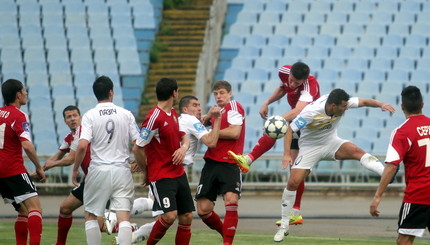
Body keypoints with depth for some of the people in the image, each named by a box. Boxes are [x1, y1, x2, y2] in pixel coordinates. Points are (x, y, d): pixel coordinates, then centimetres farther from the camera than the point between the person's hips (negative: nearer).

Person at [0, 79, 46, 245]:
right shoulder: (19, 116, -11)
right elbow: (27, 145, -21)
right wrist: (39, 167, -10)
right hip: (14, 170, -8)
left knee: (23, 211, 14)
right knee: (35, 207, -12)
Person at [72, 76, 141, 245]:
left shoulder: (90, 116, -4)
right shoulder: (126, 115, 2)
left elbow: (82, 146, -14)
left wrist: (75, 169, -1)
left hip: (98, 171, -1)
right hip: (121, 170, 1)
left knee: (90, 216, 13)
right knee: (123, 217, -3)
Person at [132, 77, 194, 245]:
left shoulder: (173, 114, 10)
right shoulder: (155, 117, -17)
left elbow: (183, 136, 24)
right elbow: (137, 149, -15)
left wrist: (184, 147, 0)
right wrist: (146, 172, -3)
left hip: (179, 174, 9)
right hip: (161, 176, -9)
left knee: (186, 217, 5)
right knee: (169, 215, -21)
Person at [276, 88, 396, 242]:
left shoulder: (342, 103, -18)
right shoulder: (311, 112, -30)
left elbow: (364, 102, -12)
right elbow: (290, 130, -24)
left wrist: (381, 105, -32)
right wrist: (287, 154, -34)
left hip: (331, 143, 3)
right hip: (309, 147, -3)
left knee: (357, 151, -26)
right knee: (293, 182, -12)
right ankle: (284, 226, 1)